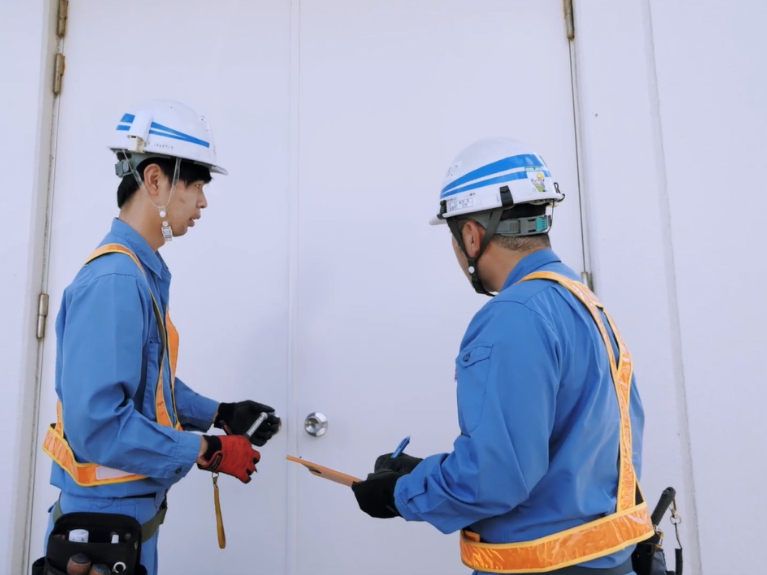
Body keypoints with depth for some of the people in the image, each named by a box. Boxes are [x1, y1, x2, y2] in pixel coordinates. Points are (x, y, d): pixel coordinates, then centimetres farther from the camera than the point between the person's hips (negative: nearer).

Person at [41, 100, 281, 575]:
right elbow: (97, 423, -30)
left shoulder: (143, 271, 4)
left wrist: (221, 414, 8)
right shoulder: (114, 280, -26)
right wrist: (208, 451, -22)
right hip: (108, 516, -9)